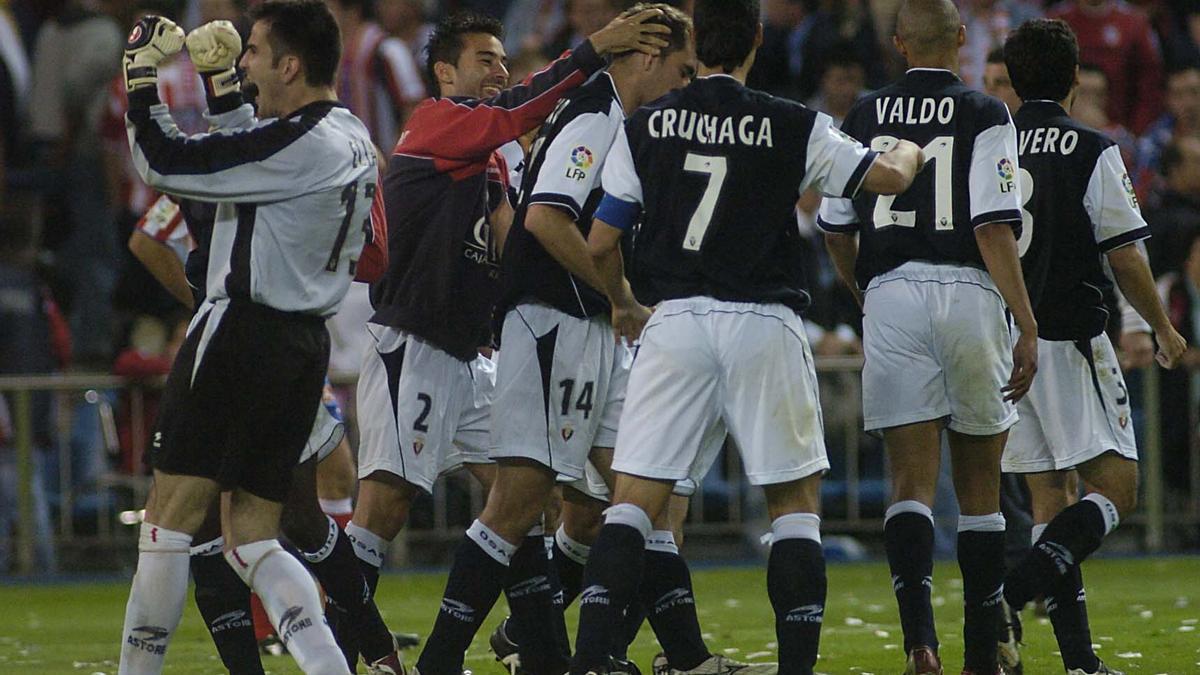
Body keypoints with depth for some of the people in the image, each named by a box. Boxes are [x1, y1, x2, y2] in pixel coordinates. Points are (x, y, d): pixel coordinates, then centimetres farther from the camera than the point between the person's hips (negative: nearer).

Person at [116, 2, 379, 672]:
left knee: (170, 516, -1)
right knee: (252, 536, 11)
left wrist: (142, 74, -4)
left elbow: (166, 163, -14)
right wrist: (221, 81, 25)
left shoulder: (299, 143, -17)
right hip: (306, 341, 9)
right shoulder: (353, 139, 11)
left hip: (244, 334, -9)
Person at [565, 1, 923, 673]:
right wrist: (908, 151, 32)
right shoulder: (793, 127, -1)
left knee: (635, 499, 2)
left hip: (675, 322, 1)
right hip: (764, 323, -1)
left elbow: (601, 243, 7)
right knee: (796, 499, 10)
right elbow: (888, 176, 7)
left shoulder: (645, 127, 4)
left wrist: (624, 304, 28)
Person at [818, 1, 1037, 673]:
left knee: (912, 481, -1)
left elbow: (837, 232, 14)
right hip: (968, 292, -2)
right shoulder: (984, 117, -2)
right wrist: (1028, 326, -10)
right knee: (980, 485, 11)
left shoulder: (863, 118, 9)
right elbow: (994, 230, -11)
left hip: (890, 295, 2)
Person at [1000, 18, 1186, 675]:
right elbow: (1124, 256, -6)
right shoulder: (1091, 151, -6)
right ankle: (1019, 589, -26)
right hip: (1070, 338, -5)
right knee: (1114, 486, -2)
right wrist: (1163, 328, 9)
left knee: (1047, 494, 9)